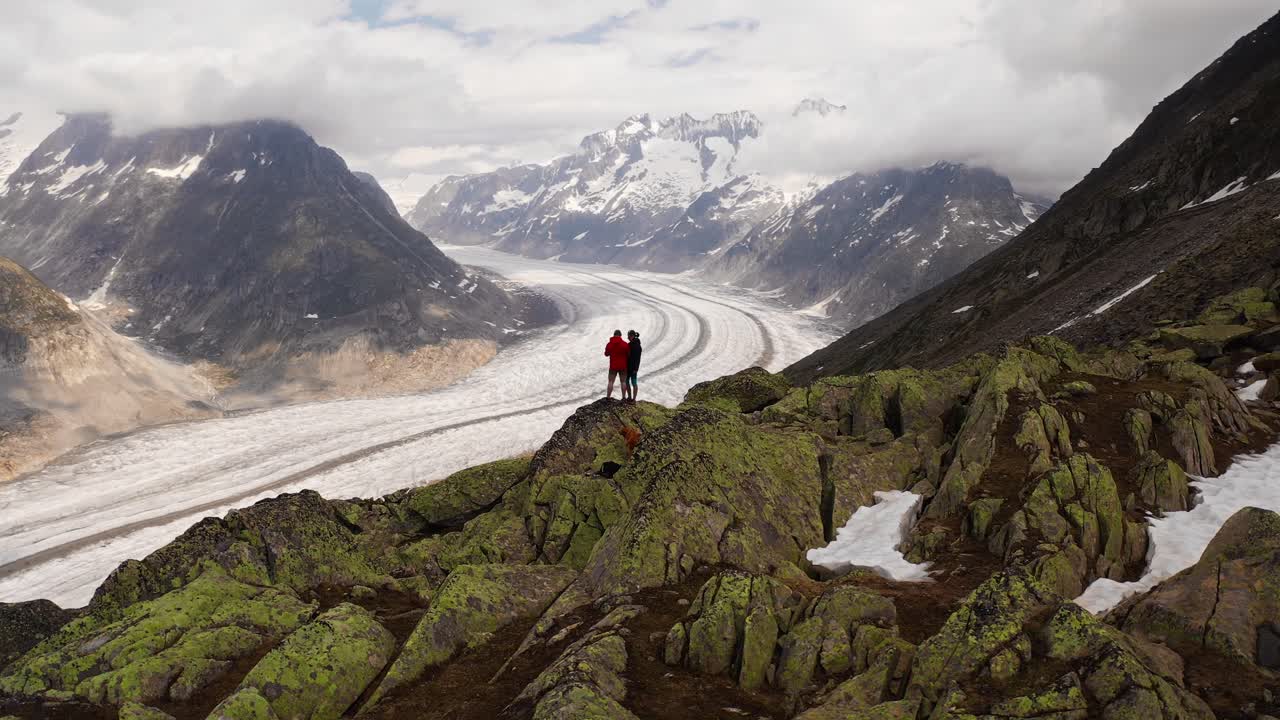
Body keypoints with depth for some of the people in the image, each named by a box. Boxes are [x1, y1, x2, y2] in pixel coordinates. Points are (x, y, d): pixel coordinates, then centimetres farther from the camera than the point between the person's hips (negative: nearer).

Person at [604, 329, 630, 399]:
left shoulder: (609, 344, -4)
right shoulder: (625, 344, -9)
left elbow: (606, 354, 8)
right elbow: (629, 354, -3)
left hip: (613, 366, 1)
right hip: (623, 366, 0)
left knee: (611, 381, 5)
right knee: (623, 381, 7)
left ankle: (608, 397, 2)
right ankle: (624, 397, 7)